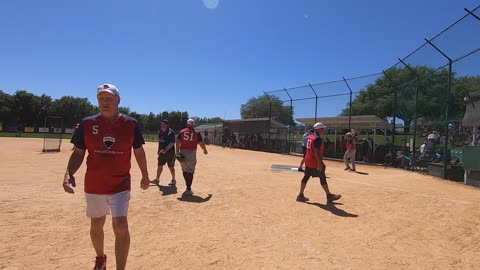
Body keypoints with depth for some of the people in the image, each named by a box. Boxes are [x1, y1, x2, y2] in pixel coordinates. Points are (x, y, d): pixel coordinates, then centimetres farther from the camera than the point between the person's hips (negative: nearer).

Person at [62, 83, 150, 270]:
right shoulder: (87, 124, -4)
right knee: (96, 226, 18)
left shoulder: (131, 124, -6)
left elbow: (139, 151, 4)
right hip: (94, 185, 2)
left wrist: (145, 175, 9)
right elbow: (78, 153, 1)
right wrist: (68, 174, -15)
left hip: (121, 185, -2)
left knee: (120, 226, -10)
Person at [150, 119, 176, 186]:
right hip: (162, 152, 7)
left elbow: (172, 143, -18)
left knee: (171, 167, 2)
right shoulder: (160, 132, 9)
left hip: (170, 152, -7)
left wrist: (165, 150, -23)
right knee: (160, 165, 10)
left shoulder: (171, 132, -13)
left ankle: (173, 180, 17)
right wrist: (159, 150, 14)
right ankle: (157, 179, 21)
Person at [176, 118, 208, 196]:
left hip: (182, 153, 2)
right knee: (190, 171, 3)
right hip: (191, 153, -2)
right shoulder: (197, 133, 2)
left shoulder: (182, 132, 7)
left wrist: (177, 152, 0)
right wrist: (205, 150, 17)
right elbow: (201, 143, 0)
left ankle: (188, 187, 24)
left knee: (185, 170, 17)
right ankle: (188, 189, 0)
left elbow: (177, 142, -2)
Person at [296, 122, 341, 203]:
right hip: (315, 162, -9)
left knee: (306, 177, 9)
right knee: (323, 178, 4)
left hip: (308, 161, 9)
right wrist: (320, 163, -23)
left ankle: (300, 195, 13)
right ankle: (329, 196, 17)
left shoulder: (309, 137, 10)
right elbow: (316, 152, -24)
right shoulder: (318, 138, -18)